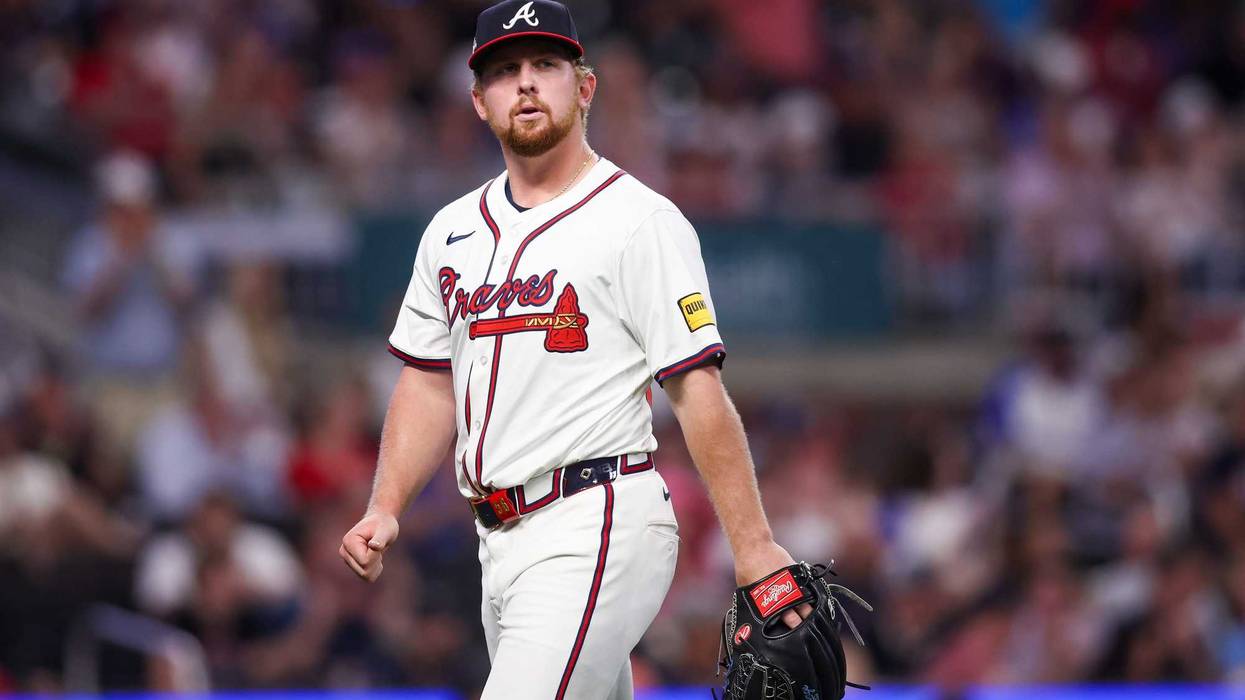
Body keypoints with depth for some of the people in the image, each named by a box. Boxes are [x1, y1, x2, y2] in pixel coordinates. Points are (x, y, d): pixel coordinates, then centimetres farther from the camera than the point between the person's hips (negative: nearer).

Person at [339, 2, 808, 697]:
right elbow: (431, 385, 22)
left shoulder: (641, 221, -5)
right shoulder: (453, 230, 16)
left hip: (599, 530, -8)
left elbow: (700, 390, -10)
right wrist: (386, 509, 7)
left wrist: (754, 545, -15)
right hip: (502, 541, 8)